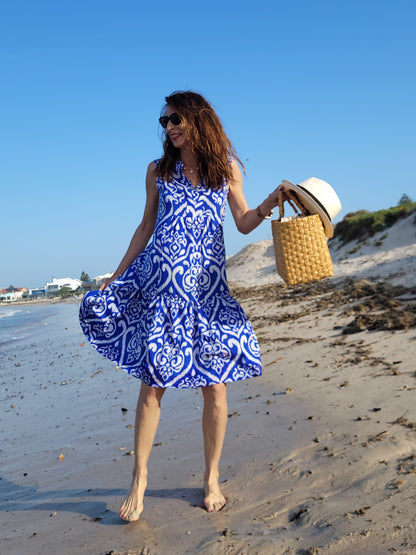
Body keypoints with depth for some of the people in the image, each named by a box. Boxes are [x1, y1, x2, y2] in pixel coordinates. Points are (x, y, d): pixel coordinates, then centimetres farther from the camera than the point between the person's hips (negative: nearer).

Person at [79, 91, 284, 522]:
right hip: (159, 283, 0)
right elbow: (147, 226, 15)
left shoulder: (227, 169, 10)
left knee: (214, 384, 1)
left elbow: (244, 223, 13)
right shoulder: (158, 171, 11)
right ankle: (139, 480, 14)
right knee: (152, 383, -1)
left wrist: (271, 203, -6)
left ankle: (212, 479, 19)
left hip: (208, 286, 0)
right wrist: (117, 274, 12)